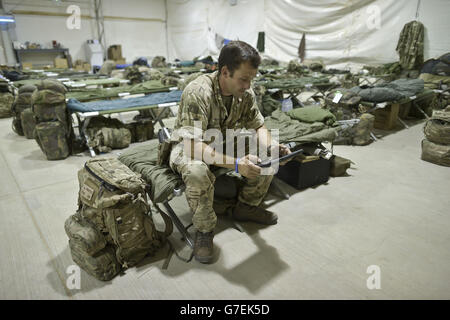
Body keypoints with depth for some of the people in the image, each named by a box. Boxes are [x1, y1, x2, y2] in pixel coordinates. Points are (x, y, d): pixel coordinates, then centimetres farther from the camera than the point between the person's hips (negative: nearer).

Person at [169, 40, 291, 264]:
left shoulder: (245, 93, -10)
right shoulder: (198, 93, -31)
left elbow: (258, 126, -1)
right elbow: (194, 146, -37)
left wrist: (272, 147, -23)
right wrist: (236, 164, -48)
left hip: (223, 144, 6)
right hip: (188, 148, -6)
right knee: (197, 172, -40)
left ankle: (247, 207, 11)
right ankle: (204, 229, -14)